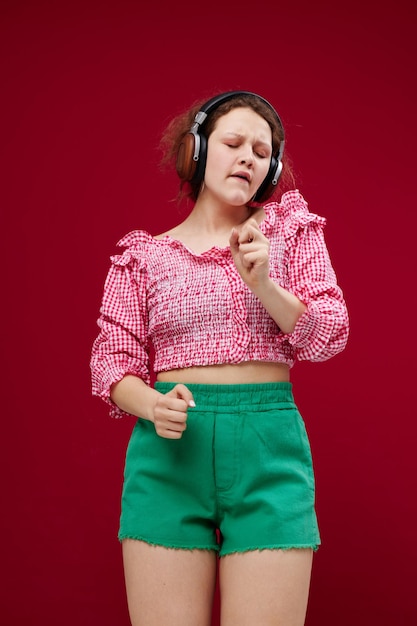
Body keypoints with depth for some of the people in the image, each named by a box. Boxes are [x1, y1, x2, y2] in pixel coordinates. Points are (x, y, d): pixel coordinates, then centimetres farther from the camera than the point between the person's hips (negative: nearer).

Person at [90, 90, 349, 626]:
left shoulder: (291, 228, 11)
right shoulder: (143, 255, 9)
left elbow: (329, 336, 4)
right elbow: (111, 364, 6)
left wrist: (263, 285, -13)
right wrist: (154, 406, -15)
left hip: (268, 446, 0)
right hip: (171, 448, 0)